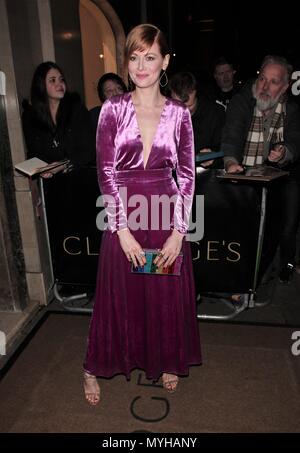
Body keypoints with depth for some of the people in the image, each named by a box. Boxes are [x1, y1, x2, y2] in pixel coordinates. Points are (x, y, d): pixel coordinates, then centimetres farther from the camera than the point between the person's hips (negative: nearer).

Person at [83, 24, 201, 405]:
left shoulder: (179, 113, 1)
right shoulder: (113, 109, -2)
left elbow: (187, 174, 0)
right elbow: (106, 172, -6)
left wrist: (178, 231, -7)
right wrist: (123, 229, -11)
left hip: (166, 216, 1)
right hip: (123, 216, -1)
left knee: (168, 294, 13)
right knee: (117, 294, 11)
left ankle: (167, 361, 41)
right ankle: (93, 368, 36)